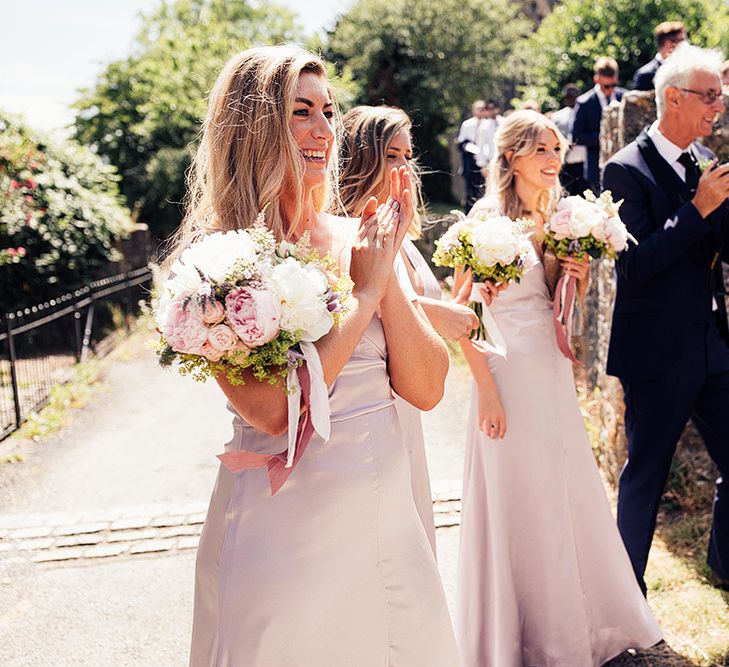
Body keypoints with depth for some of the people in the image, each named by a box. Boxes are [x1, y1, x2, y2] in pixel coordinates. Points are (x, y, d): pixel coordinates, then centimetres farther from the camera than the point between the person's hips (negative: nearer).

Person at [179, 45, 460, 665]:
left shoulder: (356, 239, 1)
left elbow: (426, 389, -1)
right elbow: (274, 409, -24)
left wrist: (386, 270, -12)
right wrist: (365, 291, -16)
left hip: (388, 515, 5)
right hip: (286, 531, -5)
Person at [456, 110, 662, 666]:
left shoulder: (555, 220, 11)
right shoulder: (487, 219, -11)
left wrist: (578, 285, -2)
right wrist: (486, 390, -17)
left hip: (555, 375, 7)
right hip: (511, 375, -7)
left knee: (571, 496, 14)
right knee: (519, 505, 4)